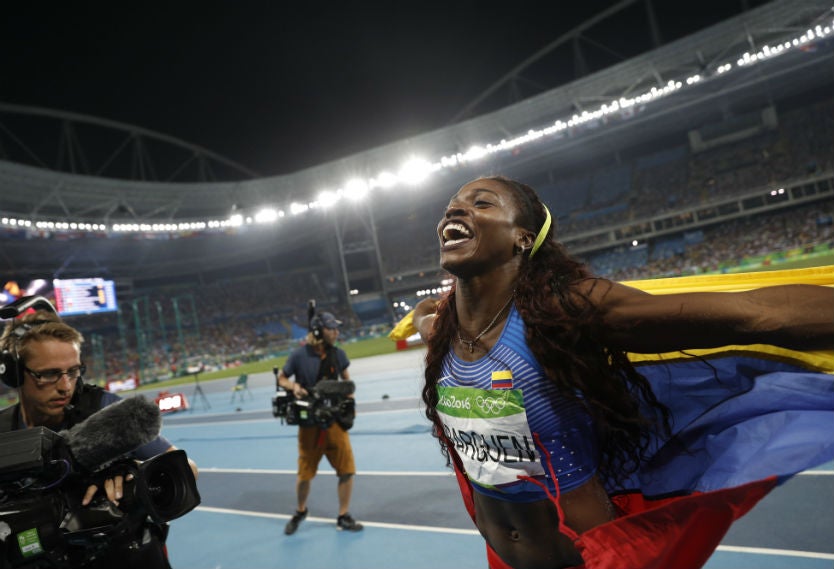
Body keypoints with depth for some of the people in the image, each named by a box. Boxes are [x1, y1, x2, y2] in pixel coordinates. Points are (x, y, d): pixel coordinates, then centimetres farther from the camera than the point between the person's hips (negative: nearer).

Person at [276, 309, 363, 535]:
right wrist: (294, 386, -20)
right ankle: (300, 512, 37)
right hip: (310, 423, -3)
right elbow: (280, 378, 0)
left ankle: (344, 517, 19)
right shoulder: (299, 355, -12)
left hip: (335, 420, 3)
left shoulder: (338, 354, -1)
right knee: (305, 473, 9)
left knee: (347, 470, 0)